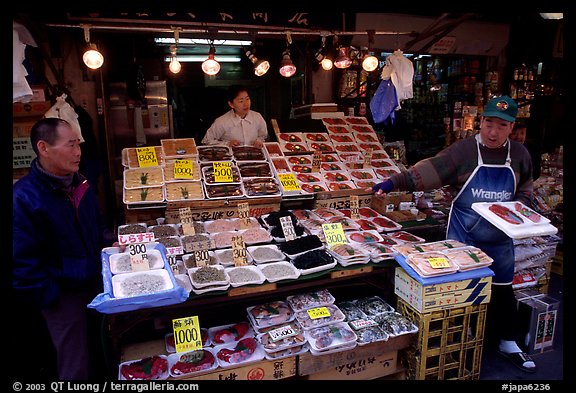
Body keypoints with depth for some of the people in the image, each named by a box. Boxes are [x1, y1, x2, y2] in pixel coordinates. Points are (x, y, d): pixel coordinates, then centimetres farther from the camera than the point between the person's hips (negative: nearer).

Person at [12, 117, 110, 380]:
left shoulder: (80, 184, 1)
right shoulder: (23, 198, -20)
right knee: (77, 369, 8)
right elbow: (23, 262, -18)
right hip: (62, 296, -6)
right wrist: (50, 297, -14)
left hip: (96, 283, 6)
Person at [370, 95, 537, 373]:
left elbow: (524, 188, 16)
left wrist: (520, 205, -3)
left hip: (500, 238, 4)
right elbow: (428, 171, -21)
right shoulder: (463, 150, -13)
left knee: (503, 290, 17)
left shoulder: (519, 154, 1)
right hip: (464, 236, -4)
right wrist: (394, 182, -32)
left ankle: (508, 343, 38)